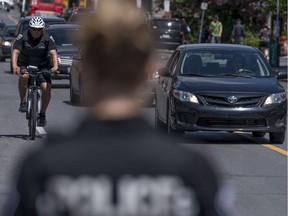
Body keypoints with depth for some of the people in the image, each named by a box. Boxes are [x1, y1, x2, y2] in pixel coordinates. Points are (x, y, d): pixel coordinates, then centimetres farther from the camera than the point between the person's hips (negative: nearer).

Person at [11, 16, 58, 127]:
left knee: (46, 88, -17)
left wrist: (55, 66, -41)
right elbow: (15, 52, -22)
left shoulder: (48, 38, -10)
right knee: (24, 76, -36)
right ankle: (23, 102, -19)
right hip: (25, 65, -1)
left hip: (42, 66, 1)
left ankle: (42, 113, 4)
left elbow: (53, 53, -21)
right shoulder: (22, 37, -12)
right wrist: (14, 65, -41)